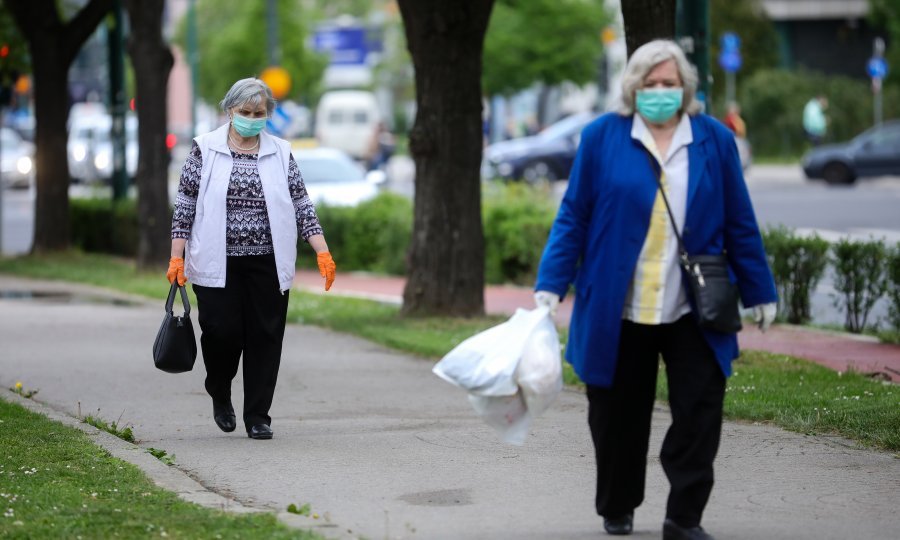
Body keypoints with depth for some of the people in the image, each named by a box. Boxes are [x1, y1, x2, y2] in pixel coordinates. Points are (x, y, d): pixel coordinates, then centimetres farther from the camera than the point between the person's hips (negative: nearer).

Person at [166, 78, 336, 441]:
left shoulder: (280, 153, 8)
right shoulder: (205, 150, 2)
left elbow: (301, 205, 7)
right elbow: (185, 205, 2)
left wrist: (322, 252, -3)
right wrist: (177, 257, -4)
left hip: (267, 264, 2)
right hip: (218, 264, -2)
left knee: (265, 337, 0)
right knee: (222, 332, -7)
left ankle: (257, 417, 9)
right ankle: (220, 394, 22)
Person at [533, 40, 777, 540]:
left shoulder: (714, 140, 4)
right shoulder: (602, 137, 0)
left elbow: (739, 222, 8)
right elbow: (573, 217, 2)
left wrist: (759, 292, 10)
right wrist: (550, 286, -4)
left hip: (693, 311, 1)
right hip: (617, 311, -1)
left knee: (699, 413, -5)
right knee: (618, 415, 9)